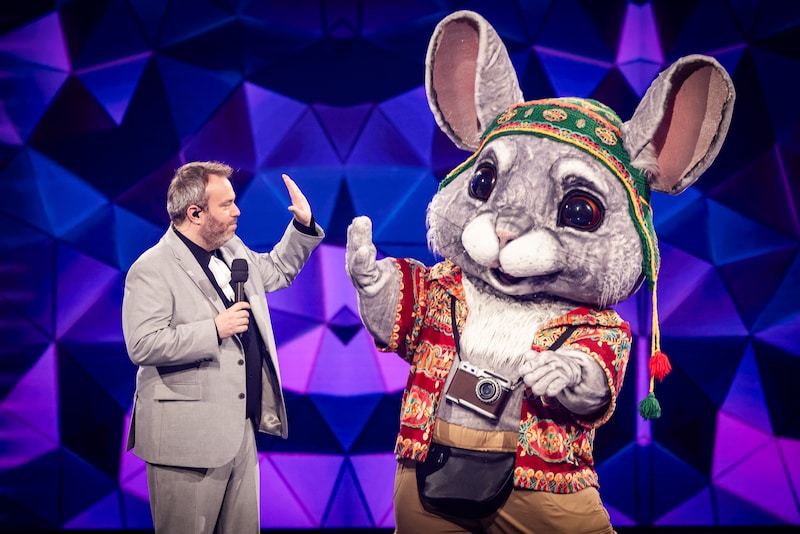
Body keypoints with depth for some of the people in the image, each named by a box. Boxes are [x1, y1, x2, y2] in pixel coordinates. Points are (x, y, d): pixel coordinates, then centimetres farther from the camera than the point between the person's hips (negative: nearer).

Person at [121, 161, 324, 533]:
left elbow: (276, 271, 30)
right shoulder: (152, 269, -14)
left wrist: (303, 226, 15)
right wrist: (215, 329, -22)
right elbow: (142, 346, -22)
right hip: (188, 438, -8)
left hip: (242, 429, 8)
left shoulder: (233, 249, 11)